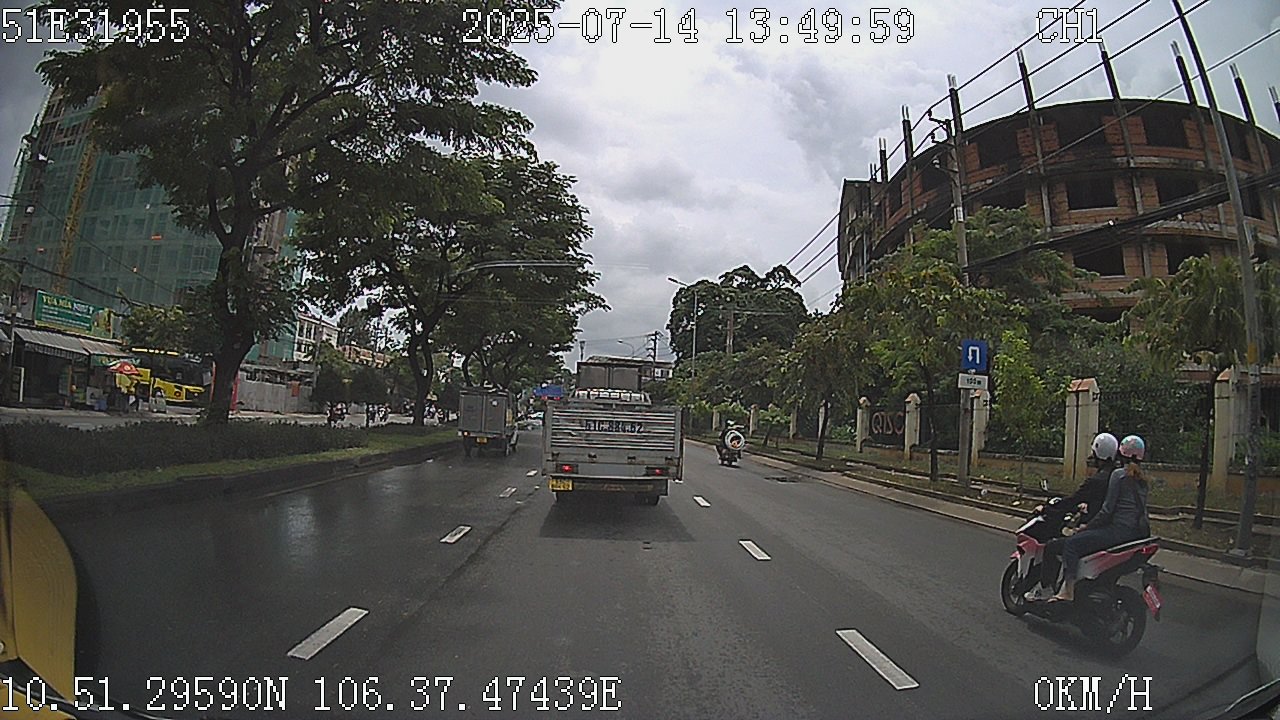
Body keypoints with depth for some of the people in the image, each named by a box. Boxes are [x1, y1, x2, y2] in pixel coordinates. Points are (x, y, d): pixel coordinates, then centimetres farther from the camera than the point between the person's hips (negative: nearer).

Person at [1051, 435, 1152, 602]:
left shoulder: (1119, 474, -11)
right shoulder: (1141, 477, 14)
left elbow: (1108, 509, -15)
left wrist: (1086, 528, -6)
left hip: (1121, 530, -9)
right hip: (1140, 530, 10)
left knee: (1071, 543, -13)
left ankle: (1068, 589, -21)